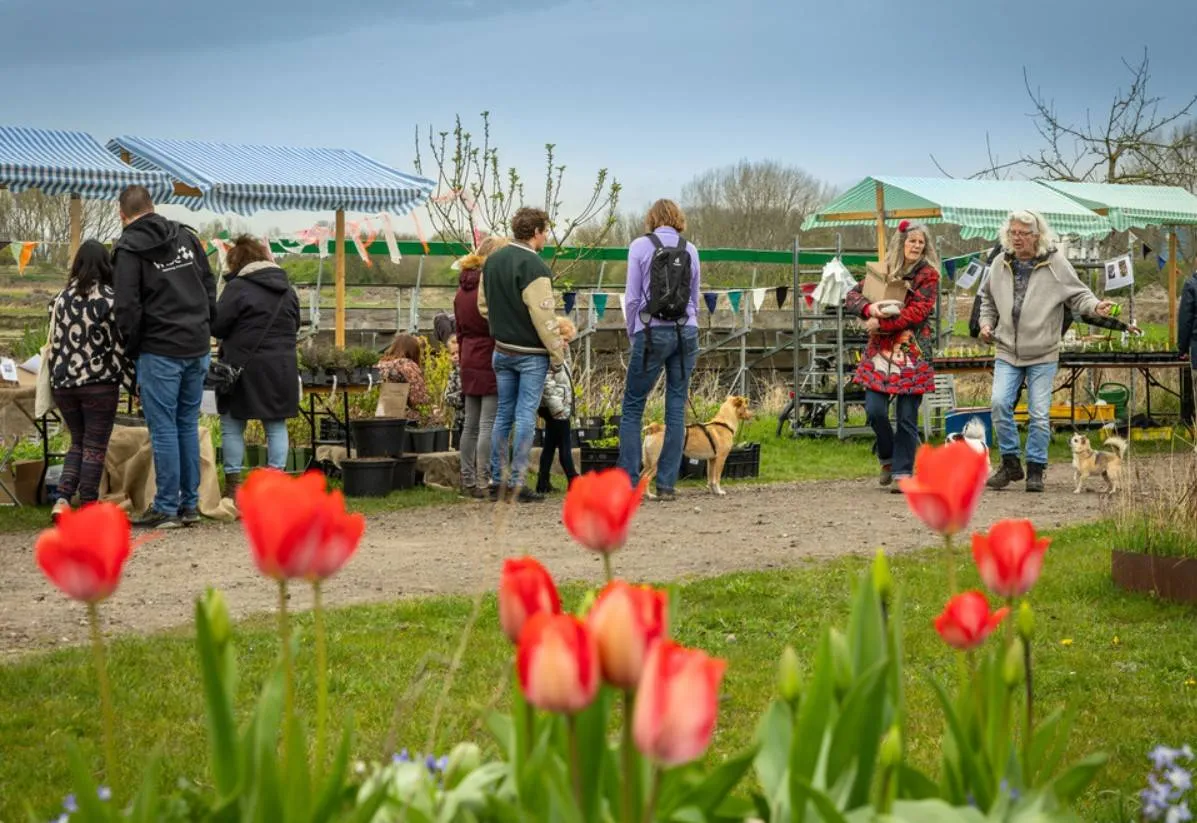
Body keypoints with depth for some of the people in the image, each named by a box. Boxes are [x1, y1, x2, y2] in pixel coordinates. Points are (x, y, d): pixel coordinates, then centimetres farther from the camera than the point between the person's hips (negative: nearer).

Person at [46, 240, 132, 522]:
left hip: (64, 383, 4)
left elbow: (54, 343, 8)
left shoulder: (60, 299, 6)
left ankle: (62, 499, 3)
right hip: (99, 383, -4)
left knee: (78, 442, 18)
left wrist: (57, 378, 17)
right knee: (95, 447, 4)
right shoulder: (110, 299, -8)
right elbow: (119, 345, -9)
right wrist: (134, 381, -2)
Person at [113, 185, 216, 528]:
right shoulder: (186, 236, 11)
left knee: (163, 428, -1)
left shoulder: (128, 248, -7)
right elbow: (209, 288, 13)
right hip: (198, 348, 6)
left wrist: (133, 349, 2)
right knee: (188, 425, 12)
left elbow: (127, 307, -11)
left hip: (160, 351, -6)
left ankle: (167, 508, 1)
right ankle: (190, 504, 15)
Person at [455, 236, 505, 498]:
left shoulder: (462, 289, 13)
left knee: (471, 424, 12)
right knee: (489, 424, -6)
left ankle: (468, 480, 16)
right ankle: (484, 481, -7)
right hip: (491, 361, -8)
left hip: (469, 361, 8)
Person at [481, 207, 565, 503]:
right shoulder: (533, 266, -17)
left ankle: (496, 480, 14)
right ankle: (516, 484, -2)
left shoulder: (492, 260, 8)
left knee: (503, 414, 13)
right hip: (531, 353, -7)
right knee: (525, 416, -2)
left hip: (501, 350, 7)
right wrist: (557, 353, -12)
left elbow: (484, 305, 16)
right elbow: (543, 316, -19)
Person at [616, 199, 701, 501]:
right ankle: (667, 484, 4)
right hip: (686, 333, 3)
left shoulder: (640, 246, -1)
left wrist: (633, 334, 9)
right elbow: (694, 298, 13)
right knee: (677, 409, 5)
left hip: (652, 333, -3)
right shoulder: (690, 249, 9)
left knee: (632, 408, 4)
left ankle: (628, 482, 0)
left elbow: (632, 298, -1)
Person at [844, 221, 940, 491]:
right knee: (874, 410, -4)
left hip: (913, 353, -3)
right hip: (880, 351, 3)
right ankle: (888, 458, 22)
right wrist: (868, 307, -13)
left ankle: (902, 473, 6)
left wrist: (881, 323, -15)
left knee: (907, 417, -1)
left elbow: (918, 311, -12)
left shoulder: (928, 275, 0)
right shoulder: (882, 271, 11)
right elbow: (852, 297, 9)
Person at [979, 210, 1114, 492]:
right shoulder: (1000, 263, 6)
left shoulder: (1055, 263, -4)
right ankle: (1011, 463, 4)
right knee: (1000, 402, -12)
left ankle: (1036, 469, 13)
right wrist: (986, 322, 7)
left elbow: (1077, 295, -2)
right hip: (1007, 352, 3)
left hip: (1043, 355, -2)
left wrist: (1095, 306, -22)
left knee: (1040, 414, -1)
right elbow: (988, 298, 22)